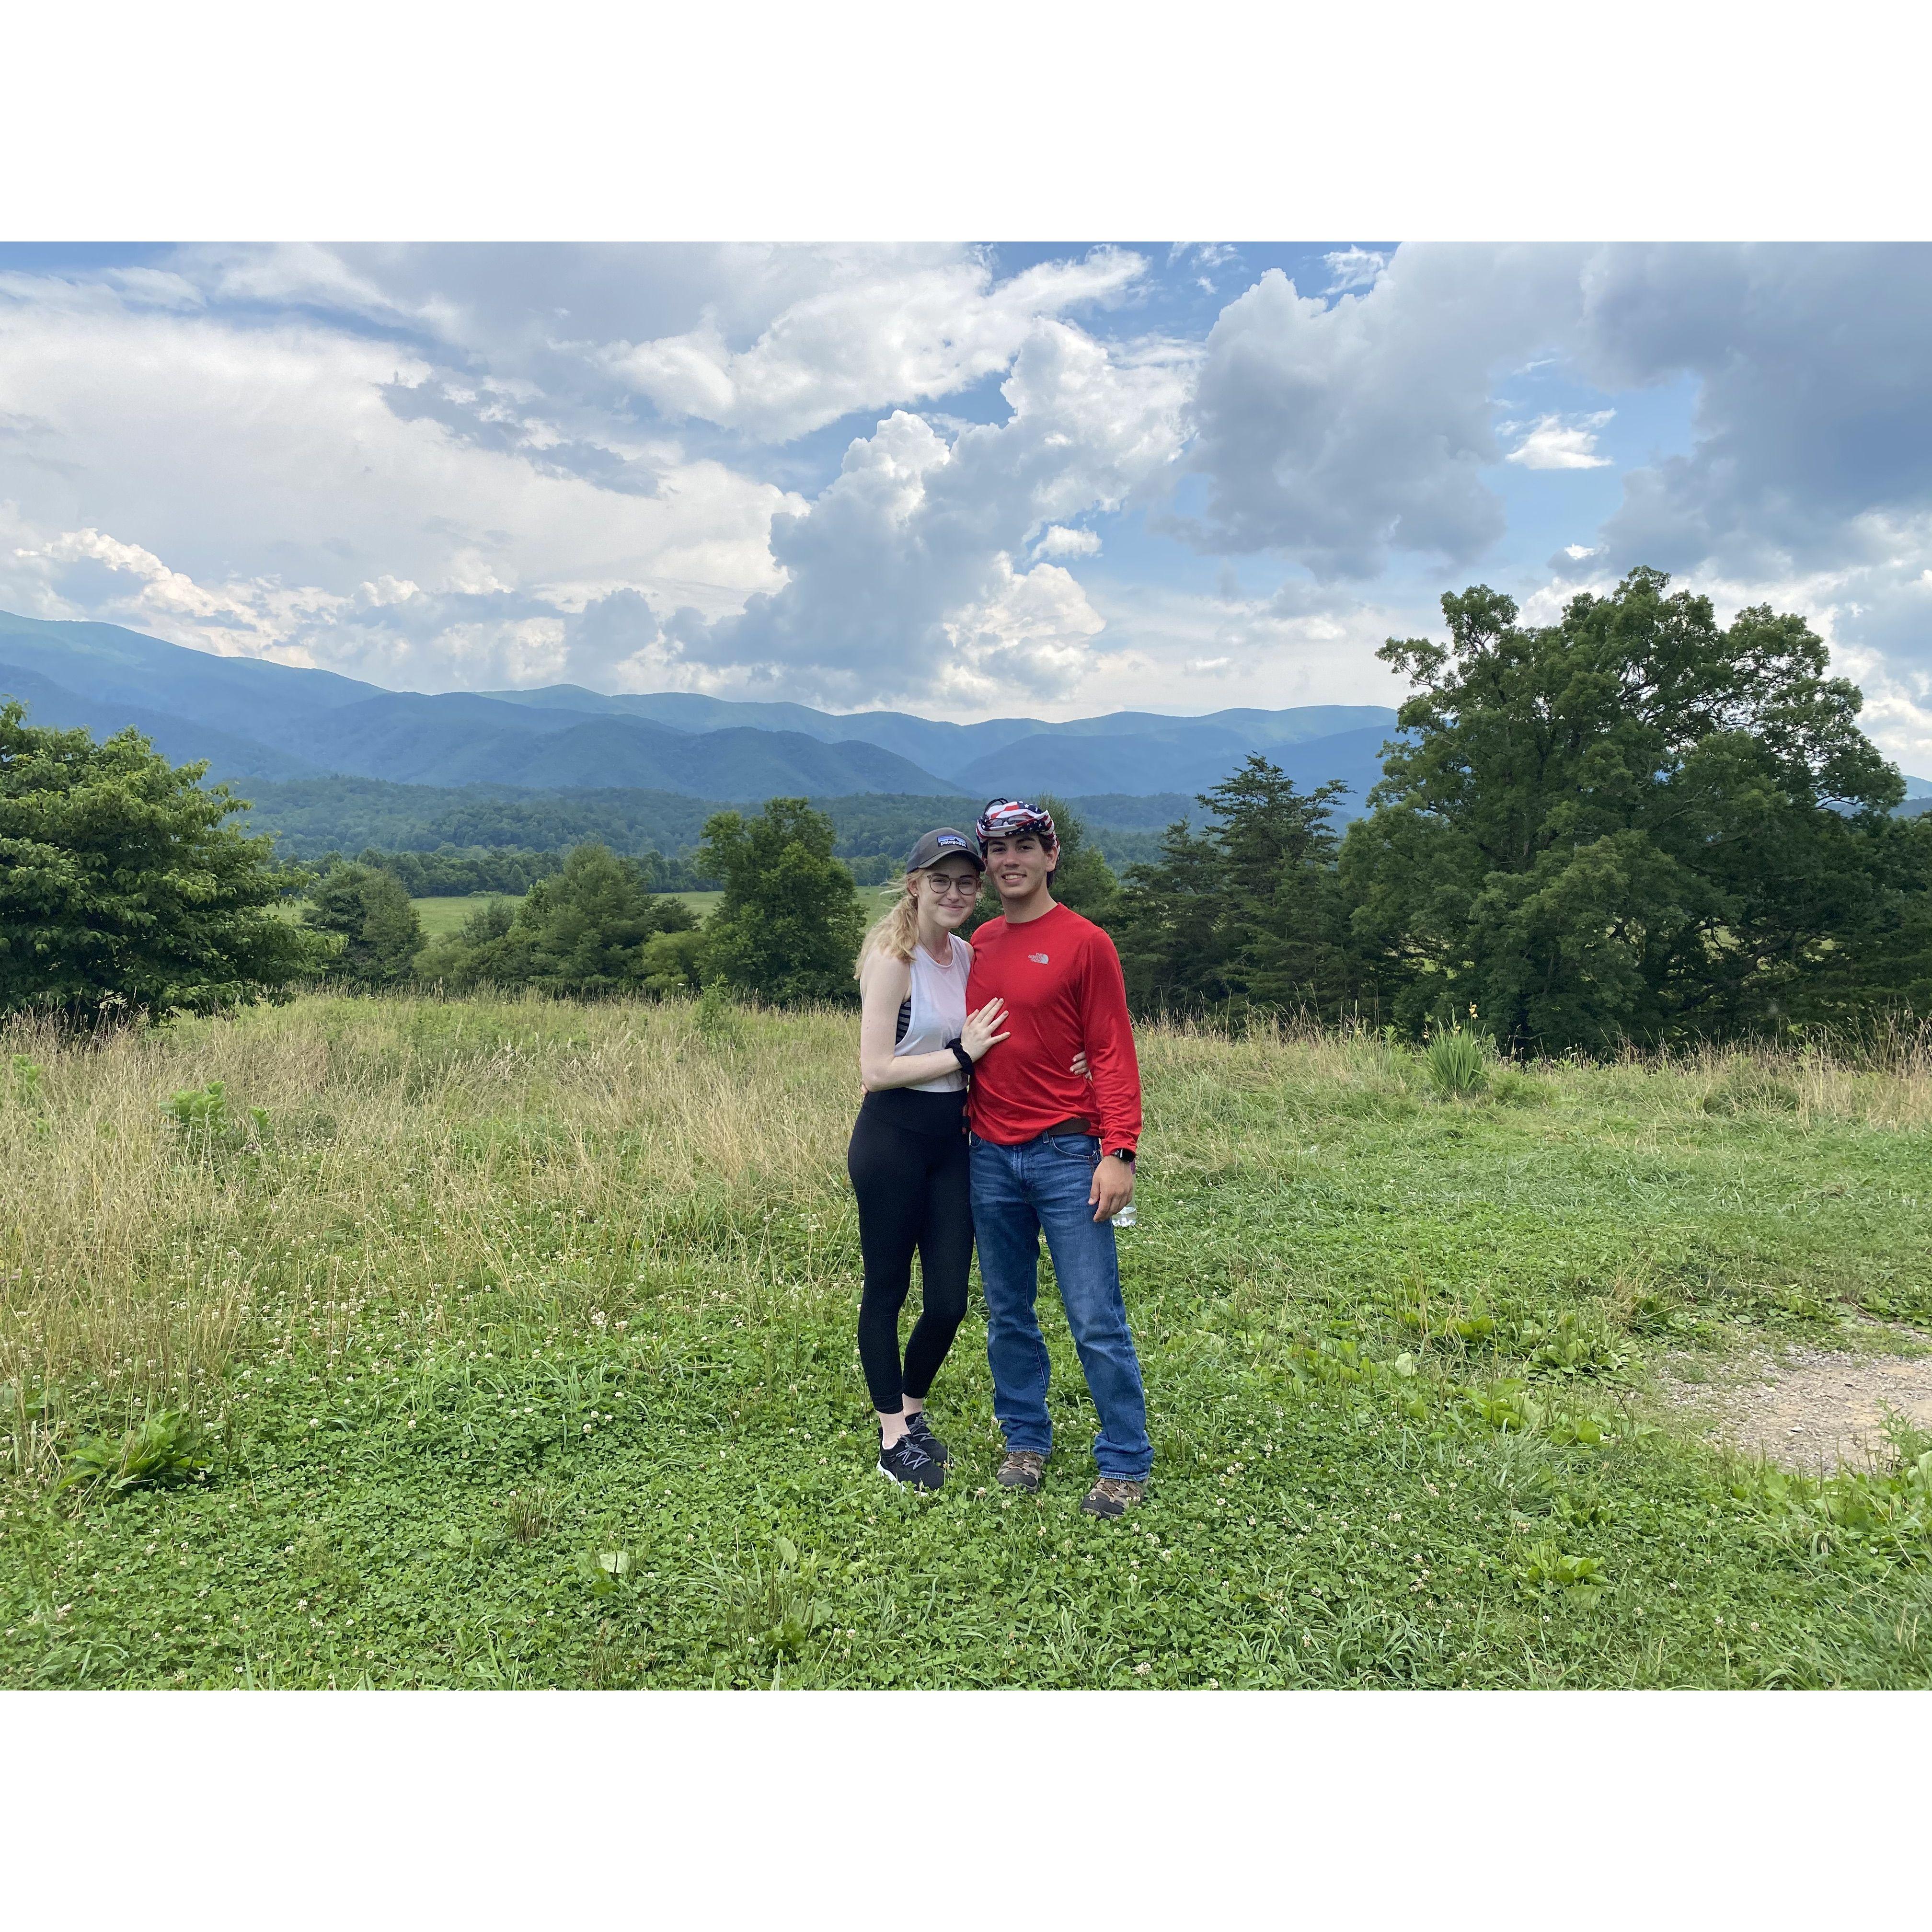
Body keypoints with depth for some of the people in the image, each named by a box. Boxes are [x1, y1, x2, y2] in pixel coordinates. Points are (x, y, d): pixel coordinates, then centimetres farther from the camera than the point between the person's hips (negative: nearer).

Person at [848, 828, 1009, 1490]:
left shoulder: (968, 955, 9)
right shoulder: (892, 959, -13)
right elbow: (875, 1070, -17)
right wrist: (963, 1054, -15)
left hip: (952, 1139, 6)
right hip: (893, 1139, -6)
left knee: (950, 1300, 8)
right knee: (887, 1288, 8)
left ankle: (914, 1411, 34)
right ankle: (894, 1438, 24)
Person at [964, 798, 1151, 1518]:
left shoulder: (1084, 943, -5)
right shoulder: (977, 946, 11)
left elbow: (1113, 1053, -8)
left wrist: (1119, 1151, -15)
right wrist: (964, 1131, 10)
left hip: (1067, 1155, -5)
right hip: (989, 1156, 5)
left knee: (1097, 1321, 0)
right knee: (1008, 1316, 14)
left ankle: (1125, 1466, 13)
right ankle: (1026, 1444, 29)